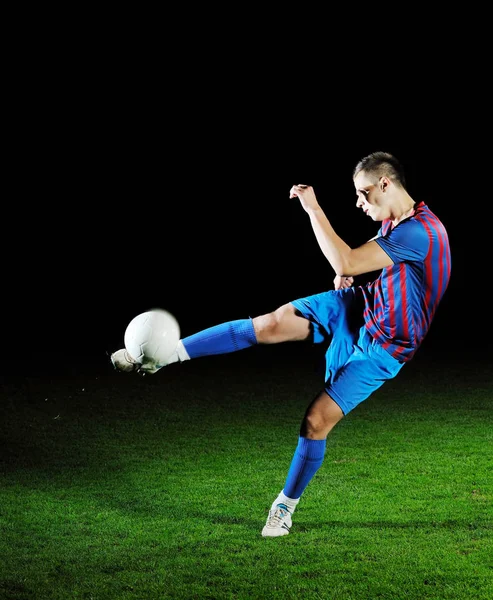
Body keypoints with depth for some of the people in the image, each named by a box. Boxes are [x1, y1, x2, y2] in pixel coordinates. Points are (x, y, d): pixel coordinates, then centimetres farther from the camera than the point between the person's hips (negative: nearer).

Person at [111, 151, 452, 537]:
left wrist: (314, 209, -32)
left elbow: (345, 264, -38)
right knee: (271, 324, -12)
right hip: (359, 304, 8)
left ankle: (287, 504, 15)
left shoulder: (421, 232, -31)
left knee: (316, 420, -9)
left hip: (381, 347, -8)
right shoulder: (398, 222, 0)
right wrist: (349, 270, 4)